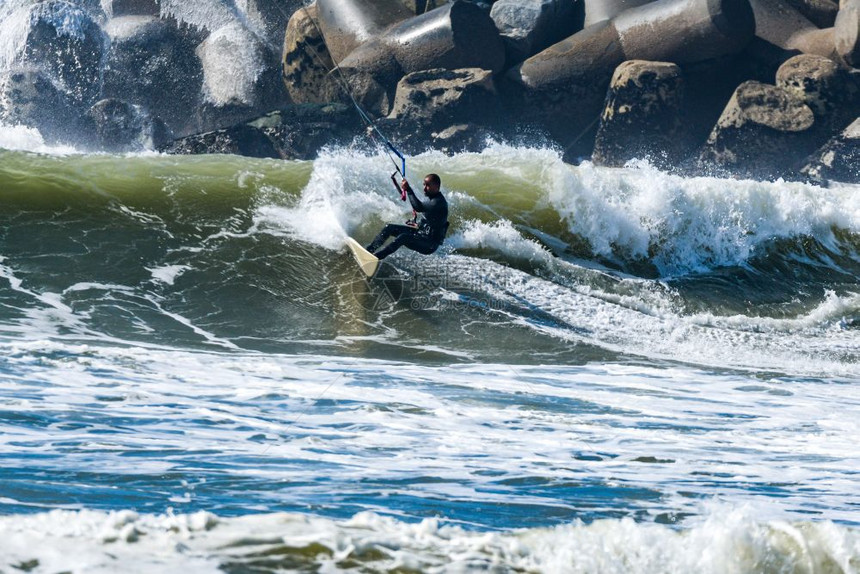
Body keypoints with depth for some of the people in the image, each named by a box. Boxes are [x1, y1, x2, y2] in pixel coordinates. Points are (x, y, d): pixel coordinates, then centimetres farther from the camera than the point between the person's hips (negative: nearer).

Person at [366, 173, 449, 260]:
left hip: (430, 245, -10)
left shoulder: (439, 202, -23)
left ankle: (376, 256, -42)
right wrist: (419, 225, 13)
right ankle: (369, 250, -5)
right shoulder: (431, 198, 9)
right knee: (389, 228, 0)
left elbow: (418, 208, -38)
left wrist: (408, 190, -32)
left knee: (403, 237, -34)